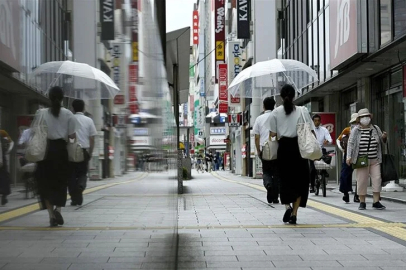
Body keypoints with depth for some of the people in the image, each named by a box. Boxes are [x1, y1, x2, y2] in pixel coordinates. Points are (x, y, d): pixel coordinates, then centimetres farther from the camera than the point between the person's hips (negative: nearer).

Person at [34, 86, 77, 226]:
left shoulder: (41, 113, -3)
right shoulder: (68, 114, -4)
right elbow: (72, 135, -4)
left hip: (45, 149, 0)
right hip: (61, 149, 0)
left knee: (46, 183, 8)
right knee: (61, 183, 14)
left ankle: (51, 214, 3)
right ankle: (58, 209, -4)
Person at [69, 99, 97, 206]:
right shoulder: (88, 120, 2)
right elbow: (92, 139, 2)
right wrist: (90, 153, 12)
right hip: (84, 150, 0)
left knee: (72, 175, 8)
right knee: (83, 173, 14)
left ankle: (74, 199, 6)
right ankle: (80, 186, -17)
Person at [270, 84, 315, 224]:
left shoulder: (276, 112, 0)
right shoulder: (302, 111, -1)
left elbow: (273, 133, -3)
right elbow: (311, 132, -4)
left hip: (284, 148, 0)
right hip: (299, 147, 0)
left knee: (285, 179, 11)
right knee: (299, 180, 9)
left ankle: (288, 206, -12)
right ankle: (294, 213, 3)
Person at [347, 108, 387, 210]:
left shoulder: (375, 128, 10)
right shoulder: (355, 130, -1)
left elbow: (382, 140, 21)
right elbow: (350, 143, -5)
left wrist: (384, 137, -3)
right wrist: (349, 157, -14)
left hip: (375, 160, 3)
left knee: (377, 179, -3)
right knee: (362, 181, 0)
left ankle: (376, 202, 3)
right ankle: (362, 203, 9)